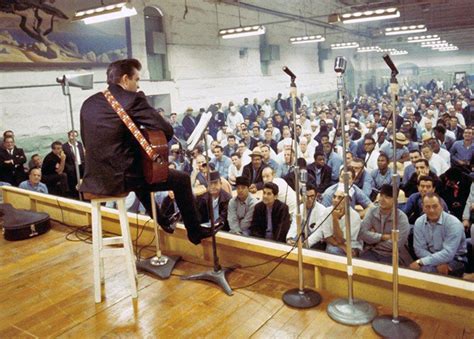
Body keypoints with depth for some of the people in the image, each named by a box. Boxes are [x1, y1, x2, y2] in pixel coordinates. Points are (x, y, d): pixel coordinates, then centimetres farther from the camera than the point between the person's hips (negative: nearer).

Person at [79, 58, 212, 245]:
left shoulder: (89, 103, 10)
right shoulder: (133, 99, -10)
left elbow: (88, 141, 19)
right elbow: (167, 131, -13)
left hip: (95, 177, 8)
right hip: (120, 177, -8)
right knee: (182, 179, 9)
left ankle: (160, 219, 48)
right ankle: (194, 230, 22)